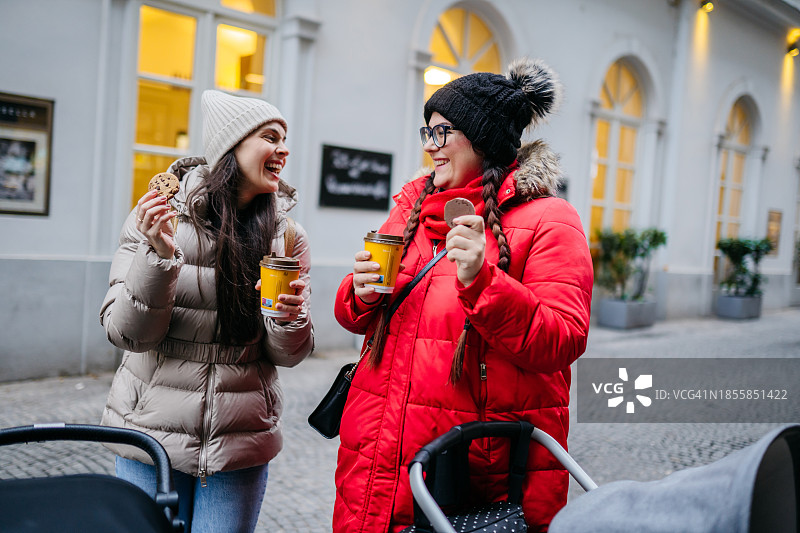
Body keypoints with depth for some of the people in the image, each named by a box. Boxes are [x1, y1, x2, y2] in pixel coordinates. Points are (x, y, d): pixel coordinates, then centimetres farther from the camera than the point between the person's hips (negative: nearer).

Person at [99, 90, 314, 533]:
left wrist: (290, 317, -20)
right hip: (152, 436, -1)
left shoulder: (287, 235, -1)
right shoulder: (158, 215, -7)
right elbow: (126, 333, -10)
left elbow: (288, 355, 1)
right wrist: (158, 256, -24)